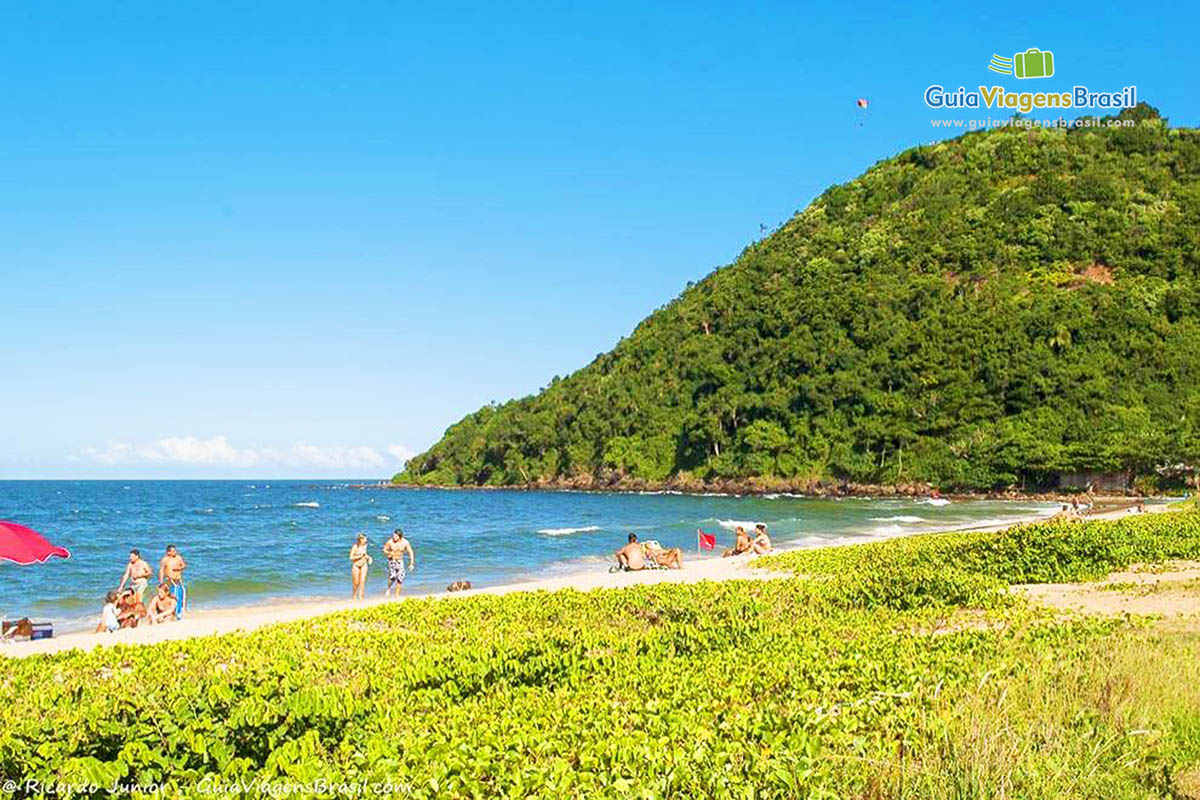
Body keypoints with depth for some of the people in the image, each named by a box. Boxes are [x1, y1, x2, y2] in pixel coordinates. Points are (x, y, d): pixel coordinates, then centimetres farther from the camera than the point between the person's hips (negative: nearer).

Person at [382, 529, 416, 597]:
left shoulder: (405, 542, -13)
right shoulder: (390, 542, -17)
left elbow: (410, 553, -5)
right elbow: (384, 549, -3)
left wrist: (411, 563, -11)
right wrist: (388, 553, -25)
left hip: (400, 561, 2)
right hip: (391, 560, -2)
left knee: (400, 579, -1)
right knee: (392, 576, -24)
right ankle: (389, 589, 4)